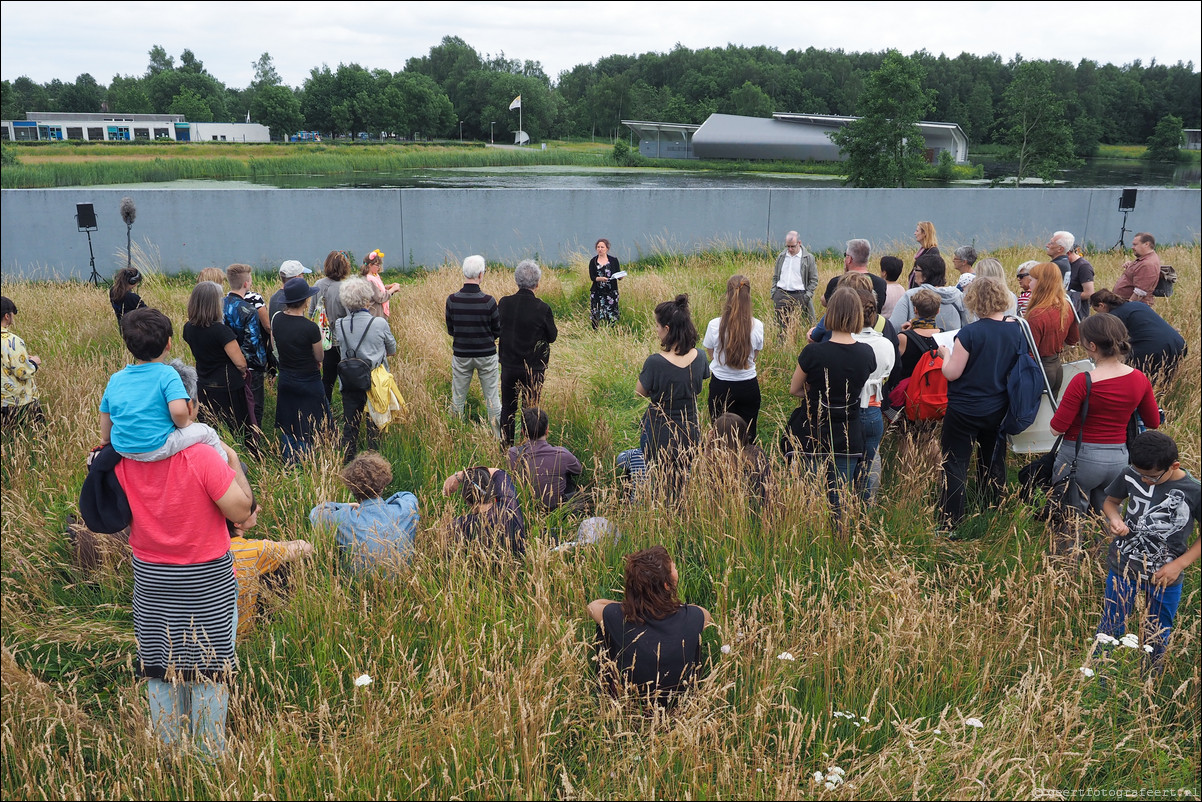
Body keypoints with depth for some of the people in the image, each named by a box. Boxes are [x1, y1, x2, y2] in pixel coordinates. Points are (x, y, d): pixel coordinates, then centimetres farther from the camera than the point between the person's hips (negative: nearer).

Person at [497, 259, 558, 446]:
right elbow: (552, 336, -5)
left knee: (507, 408, 16)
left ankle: (505, 446, 23)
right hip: (534, 368, -3)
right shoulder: (542, 308, -17)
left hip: (509, 366, 3)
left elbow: (498, 329, 6)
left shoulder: (504, 303, -8)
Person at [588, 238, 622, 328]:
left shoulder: (614, 260, 7)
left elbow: (618, 275, 5)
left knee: (611, 317, -6)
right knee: (596, 317, -3)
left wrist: (620, 276, -18)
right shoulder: (593, 261, 7)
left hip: (611, 292, -1)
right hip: (597, 293, 1)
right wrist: (600, 279, -22)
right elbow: (592, 277, -3)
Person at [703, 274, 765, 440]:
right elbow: (755, 354, 4)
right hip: (748, 386, 1)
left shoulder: (714, 325, -14)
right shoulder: (757, 326, -11)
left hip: (720, 385, -1)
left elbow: (710, 354, 2)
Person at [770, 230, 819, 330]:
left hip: (799, 296, -3)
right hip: (780, 295, 3)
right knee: (780, 324, 2)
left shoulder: (809, 258, 2)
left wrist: (807, 295, -5)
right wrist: (773, 292, 8)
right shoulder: (781, 256, 13)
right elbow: (775, 276, 20)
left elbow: (814, 279, 5)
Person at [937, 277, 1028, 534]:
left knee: (955, 465, 3)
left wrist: (945, 354, 2)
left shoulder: (969, 333, -19)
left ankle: (950, 526, 4)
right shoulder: (1017, 332, -3)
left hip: (964, 410, -5)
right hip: (998, 410, 6)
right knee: (994, 466, 17)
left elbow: (952, 373, -16)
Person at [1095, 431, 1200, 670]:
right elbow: (1111, 501, 7)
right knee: (1110, 628, 11)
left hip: (1165, 576, 0)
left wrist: (1179, 564, -13)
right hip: (1122, 568, 1)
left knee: (1158, 637, 18)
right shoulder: (1130, 476, -12)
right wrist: (1114, 518, -15)